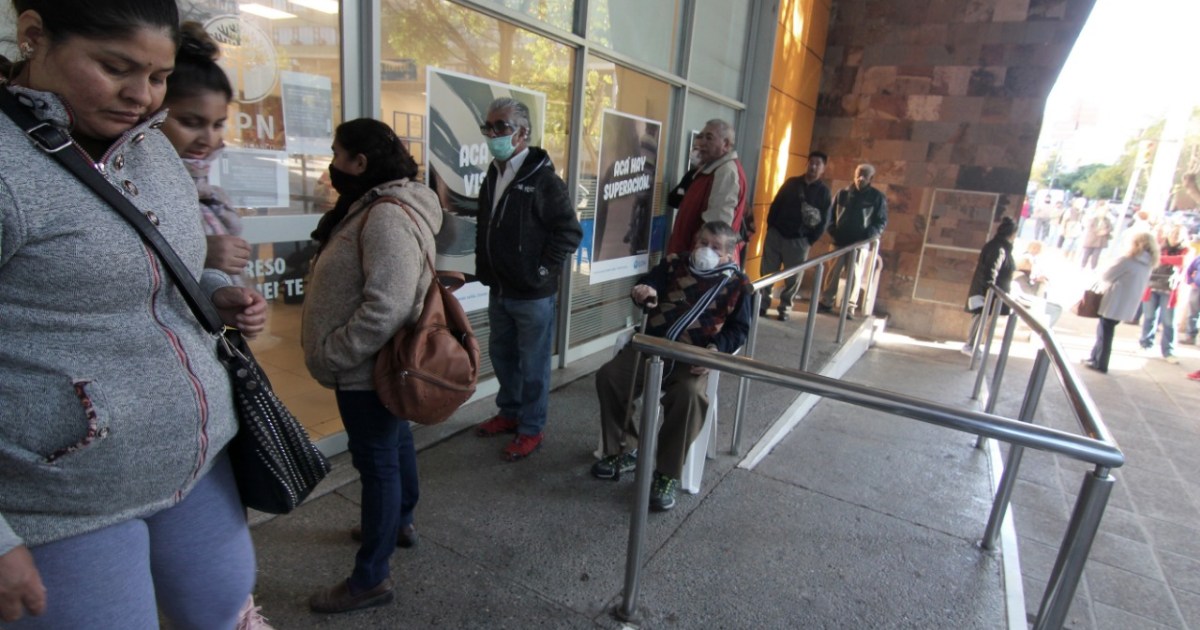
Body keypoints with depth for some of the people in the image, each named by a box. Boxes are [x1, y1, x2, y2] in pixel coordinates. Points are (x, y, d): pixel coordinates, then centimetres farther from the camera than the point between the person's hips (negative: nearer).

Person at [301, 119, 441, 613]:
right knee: (395, 441, 23)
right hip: (378, 364, 10)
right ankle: (401, 521, 46)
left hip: (370, 369, -10)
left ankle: (371, 580, 18)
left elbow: (385, 309, -32)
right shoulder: (373, 205, 10)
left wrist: (329, 355, -22)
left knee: (377, 460, 2)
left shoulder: (387, 216, -25)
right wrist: (332, 350, 14)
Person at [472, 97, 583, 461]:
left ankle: (531, 429, 19)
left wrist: (542, 271, -16)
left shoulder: (543, 179, -14)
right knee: (502, 355, 20)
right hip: (498, 291, 8)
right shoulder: (492, 177, 10)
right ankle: (510, 413, 39)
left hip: (532, 294, -8)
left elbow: (570, 233, -16)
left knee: (532, 364, 4)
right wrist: (483, 266, 12)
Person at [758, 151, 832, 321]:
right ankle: (762, 304, 13)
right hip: (776, 234, 2)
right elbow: (775, 205, 10)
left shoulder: (824, 192, 2)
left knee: (793, 278, 4)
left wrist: (810, 240, -8)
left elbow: (824, 221, 0)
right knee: (767, 272, 2)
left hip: (799, 241, -1)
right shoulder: (791, 183, 9)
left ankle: (784, 308, 17)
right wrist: (770, 226, 1)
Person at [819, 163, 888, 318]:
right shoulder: (843, 193, 7)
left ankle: (850, 308, 0)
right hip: (840, 240, 2)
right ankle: (826, 302, 12)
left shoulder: (877, 197, 2)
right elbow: (831, 214, 13)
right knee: (833, 272, 4)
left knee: (854, 274, -3)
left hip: (860, 243, -2)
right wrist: (833, 231, -3)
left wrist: (867, 236, -13)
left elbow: (881, 221, 1)